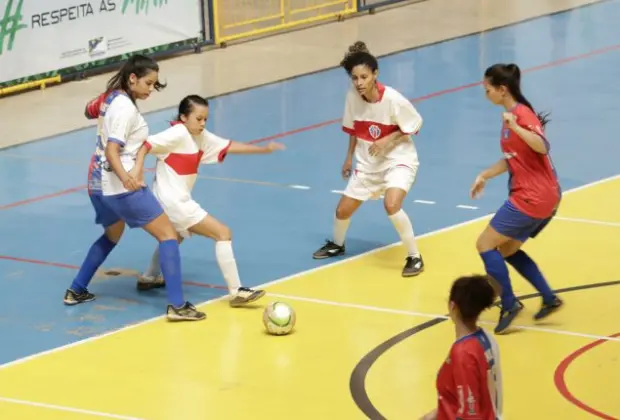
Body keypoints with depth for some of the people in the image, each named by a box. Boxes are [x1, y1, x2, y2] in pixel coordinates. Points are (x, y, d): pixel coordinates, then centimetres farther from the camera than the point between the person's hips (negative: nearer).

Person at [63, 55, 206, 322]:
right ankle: (177, 305, -13)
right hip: (120, 185, -10)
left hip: (99, 182, 10)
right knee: (168, 235, -5)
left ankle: (76, 291, 35)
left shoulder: (112, 98, 7)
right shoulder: (125, 107, -17)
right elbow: (111, 151, -27)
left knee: (112, 236, 33)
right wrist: (126, 178, -41)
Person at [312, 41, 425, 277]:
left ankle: (414, 257, -12)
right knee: (343, 210, 10)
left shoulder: (393, 99, -26)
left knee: (391, 205, -30)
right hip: (367, 163, 5)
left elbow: (414, 126, -12)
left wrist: (388, 140, -24)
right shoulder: (352, 97, -12)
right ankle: (337, 245, 45)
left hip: (398, 160, -5)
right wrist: (349, 158, 12)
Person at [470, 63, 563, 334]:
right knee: (507, 249, 18)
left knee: (485, 244, -3)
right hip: (545, 197, 10)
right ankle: (549, 299, 17)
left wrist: (515, 127, -42)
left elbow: (543, 147, -31)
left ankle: (509, 304, 0)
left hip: (533, 197, -10)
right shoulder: (510, 116, 13)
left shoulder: (522, 114, -16)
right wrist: (484, 175, 17)